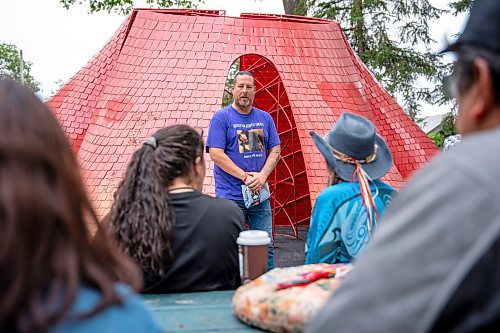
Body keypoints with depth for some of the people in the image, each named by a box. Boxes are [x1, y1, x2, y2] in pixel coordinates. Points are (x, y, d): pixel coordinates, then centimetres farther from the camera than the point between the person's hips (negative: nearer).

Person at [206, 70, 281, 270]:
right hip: (230, 196, -4)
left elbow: (275, 150, 10)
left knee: (266, 247, 7)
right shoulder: (221, 117, -2)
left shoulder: (265, 118, 12)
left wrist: (262, 176, -8)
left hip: (260, 194, 4)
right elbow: (216, 154, -10)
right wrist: (245, 177, -14)